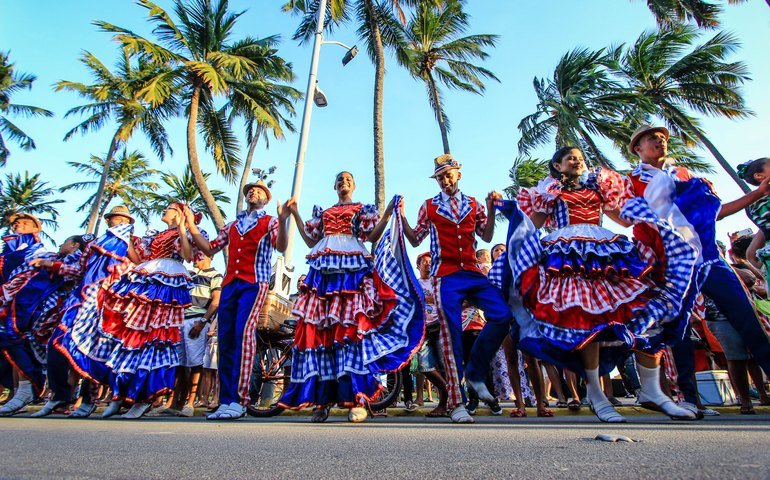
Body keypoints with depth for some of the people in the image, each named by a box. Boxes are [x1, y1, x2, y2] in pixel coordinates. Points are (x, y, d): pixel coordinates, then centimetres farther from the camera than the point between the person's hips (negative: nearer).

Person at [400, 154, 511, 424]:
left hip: (472, 272, 3)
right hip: (445, 277, -2)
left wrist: (491, 210, 5)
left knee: (502, 315, -16)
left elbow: (487, 237, 15)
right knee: (451, 334, -6)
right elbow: (415, 240, 13)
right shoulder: (429, 207, 12)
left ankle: (475, 374, 7)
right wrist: (402, 218, 1)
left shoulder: (473, 205, 17)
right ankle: (457, 403, 3)